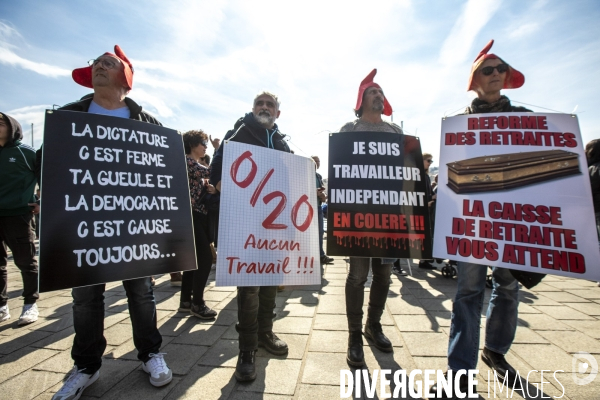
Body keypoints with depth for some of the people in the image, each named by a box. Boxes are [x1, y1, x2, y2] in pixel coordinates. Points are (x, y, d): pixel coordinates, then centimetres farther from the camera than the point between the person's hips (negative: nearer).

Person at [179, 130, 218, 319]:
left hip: (199, 215, 10)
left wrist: (209, 188, -4)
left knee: (194, 258, 12)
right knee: (205, 258, -9)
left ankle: (185, 301, 22)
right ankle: (198, 303, 2)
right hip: (191, 216, -10)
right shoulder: (187, 161, -8)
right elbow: (211, 174, -19)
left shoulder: (197, 165, 21)